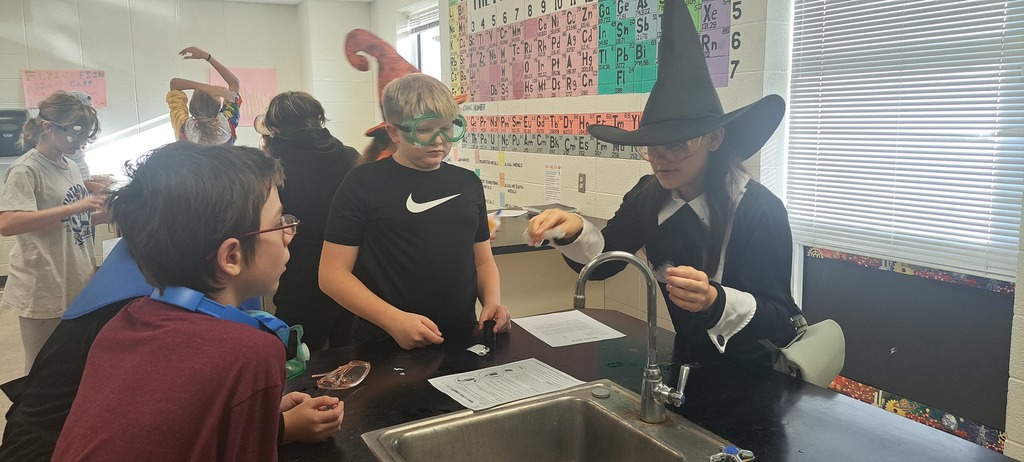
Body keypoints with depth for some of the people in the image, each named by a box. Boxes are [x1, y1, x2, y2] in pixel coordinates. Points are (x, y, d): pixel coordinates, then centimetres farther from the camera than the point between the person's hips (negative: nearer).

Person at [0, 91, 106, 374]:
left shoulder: (70, 166, 11)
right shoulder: (26, 169, -13)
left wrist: (105, 214, 1)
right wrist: (74, 207, -29)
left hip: (77, 285, 7)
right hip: (44, 291, -7)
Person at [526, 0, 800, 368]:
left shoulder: (759, 210, -21)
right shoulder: (649, 196, -6)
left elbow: (780, 321, -21)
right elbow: (601, 260, -3)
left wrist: (715, 301, -39)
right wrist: (573, 232, -24)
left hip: (755, 374, -4)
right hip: (690, 358, 4)